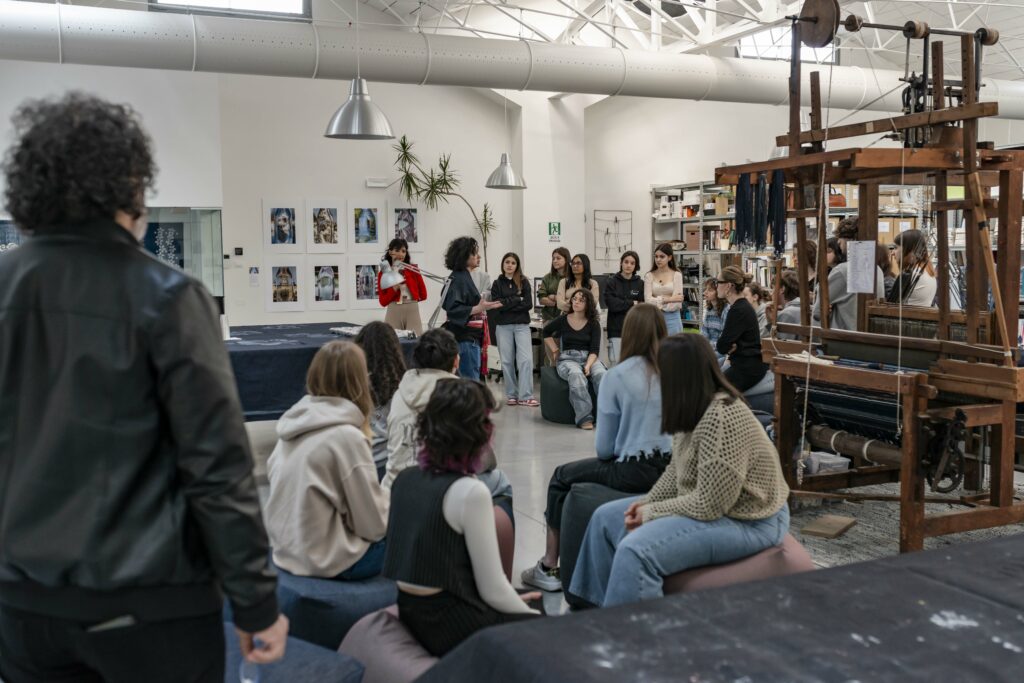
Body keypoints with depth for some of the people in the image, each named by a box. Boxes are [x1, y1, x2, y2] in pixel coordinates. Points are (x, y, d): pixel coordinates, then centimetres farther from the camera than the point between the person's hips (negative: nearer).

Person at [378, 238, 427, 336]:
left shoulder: (413, 269, 8)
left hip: (413, 310, 1)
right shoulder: (383, 273, 5)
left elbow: (423, 295, 10)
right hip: (393, 311, -1)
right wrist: (394, 289, -11)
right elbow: (383, 301, 0)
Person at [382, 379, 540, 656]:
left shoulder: (405, 478, 2)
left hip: (407, 612, 8)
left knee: (531, 601, 22)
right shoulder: (470, 492, -20)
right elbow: (492, 590, -16)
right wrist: (533, 618, 3)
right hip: (451, 627, -8)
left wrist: (513, 601, 16)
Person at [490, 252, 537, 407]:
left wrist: (507, 305, -9)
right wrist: (517, 299, -7)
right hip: (503, 326, 1)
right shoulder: (497, 284, 7)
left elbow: (528, 304, -4)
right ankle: (511, 395, 14)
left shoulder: (524, 282, 5)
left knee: (526, 359, -10)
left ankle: (526, 396, -10)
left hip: (522, 325, -1)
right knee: (507, 361, 5)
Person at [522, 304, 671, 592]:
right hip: (672, 469, 6)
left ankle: (549, 568, 25)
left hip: (634, 472, -5)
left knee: (561, 477, 20)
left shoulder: (617, 376, -10)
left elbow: (604, 447, -6)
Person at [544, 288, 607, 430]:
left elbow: (594, 349, 0)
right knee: (576, 374, -38)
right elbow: (546, 332, 27)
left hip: (589, 358, 1)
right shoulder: (562, 321, 9)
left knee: (601, 374, -34)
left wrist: (588, 365, -18)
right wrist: (555, 351, 17)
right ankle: (584, 418, -43)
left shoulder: (593, 324, 7)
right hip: (567, 359, -1)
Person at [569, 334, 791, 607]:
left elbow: (708, 505, -27)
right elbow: (676, 471, 12)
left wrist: (651, 513, -15)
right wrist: (647, 502, -4)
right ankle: (596, 607, 20)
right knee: (606, 518, 10)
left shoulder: (723, 419, -29)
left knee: (635, 551, -29)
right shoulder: (695, 411, 1)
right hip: (709, 505, 10)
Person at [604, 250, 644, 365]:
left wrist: (622, 305, -8)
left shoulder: (640, 283, 7)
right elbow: (611, 303, -7)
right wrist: (632, 304, -3)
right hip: (616, 329, -1)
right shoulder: (612, 282, 4)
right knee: (616, 362, -4)